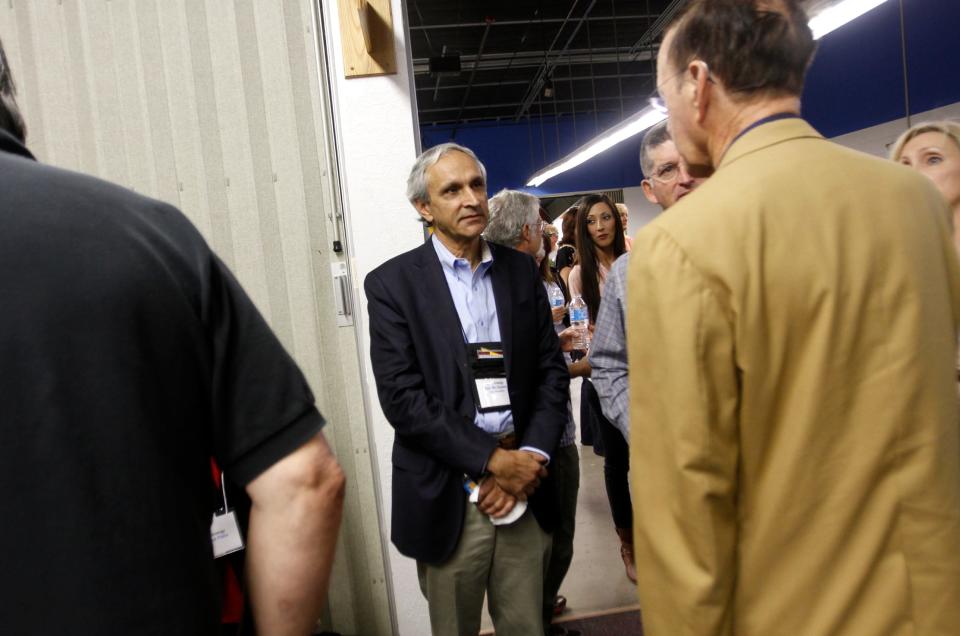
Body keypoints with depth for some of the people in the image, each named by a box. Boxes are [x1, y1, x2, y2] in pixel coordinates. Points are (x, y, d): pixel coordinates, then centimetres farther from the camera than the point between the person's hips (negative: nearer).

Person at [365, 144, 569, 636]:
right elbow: (402, 398, -13)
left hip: (523, 485, 3)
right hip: (447, 495, -3)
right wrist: (494, 460, -15)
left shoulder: (521, 270, 6)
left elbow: (551, 371, 5)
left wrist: (529, 458, -8)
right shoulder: (391, 283, -6)